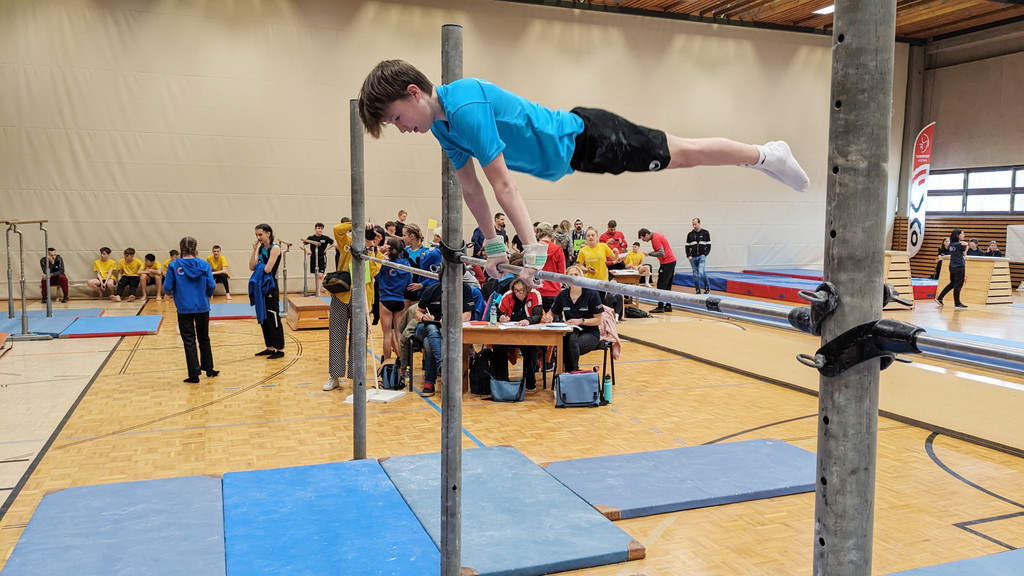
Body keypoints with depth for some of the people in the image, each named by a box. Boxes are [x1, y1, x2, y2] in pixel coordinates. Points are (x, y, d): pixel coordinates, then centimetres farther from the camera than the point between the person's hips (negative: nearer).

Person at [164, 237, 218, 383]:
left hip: (184, 309, -1)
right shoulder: (204, 265, -5)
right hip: (202, 307, 2)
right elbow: (211, 286, -5)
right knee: (204, 339, 17)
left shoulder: (174, 265, -8)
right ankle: (208, 370, 26)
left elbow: (167, 288, -7)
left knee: (189, 341, 6)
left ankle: (194, 374, 6)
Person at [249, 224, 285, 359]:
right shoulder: (260, 248, 10)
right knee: (263, 317, 12)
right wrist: (254, 250, -3)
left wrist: (259, 265, -1)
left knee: (273, 318, -4)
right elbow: (252, 267, 1)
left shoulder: (275, 248, -11)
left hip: (270, 286, -8)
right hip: (260, 286, 8)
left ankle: (279, 349, 3)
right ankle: (270, 347, 22)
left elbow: (267, 269, -19)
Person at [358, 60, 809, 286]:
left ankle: (767, 155, 29)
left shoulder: (465, 105, -33)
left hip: (582, 137, -8)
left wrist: (533, 251, -36)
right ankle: (767, 156, 40)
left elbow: (503, 182, -36)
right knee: (679, 158, 22)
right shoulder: (441, 126, -4)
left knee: (681, 153, 6)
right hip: (567, 158, 8)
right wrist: (492, 246, 7)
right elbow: (470, 186, 5)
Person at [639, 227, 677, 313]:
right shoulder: (656, 235, 13)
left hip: (667, 262, -10)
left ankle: (660, 307, -5)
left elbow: (662, 254, -22)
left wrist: (650, 253, -15)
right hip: (672, 261, 10)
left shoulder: (655, 239, -17)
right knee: (667, 286, 13)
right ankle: (668, 306, 17)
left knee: (661, 286, -6)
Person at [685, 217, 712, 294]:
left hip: (702, 256, -3)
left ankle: (707, 287, 1)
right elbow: (687, 246, 12)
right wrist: (688, 256, -1)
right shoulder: (690, 234, 9)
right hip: (693, 257, 3)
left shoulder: (705, 233, 3)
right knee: (695, 275, 4)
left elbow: (708, 245, 3)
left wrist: (705, 254, -9)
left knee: (701, 272, -19)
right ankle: (698, 290, 14)